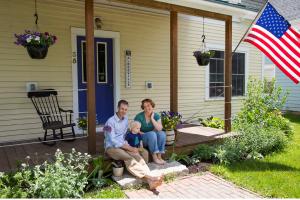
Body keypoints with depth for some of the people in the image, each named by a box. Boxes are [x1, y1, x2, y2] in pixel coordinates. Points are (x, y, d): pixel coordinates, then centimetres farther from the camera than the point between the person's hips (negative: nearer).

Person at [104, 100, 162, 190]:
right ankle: (150, 176, -43)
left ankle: (149, 181, -41)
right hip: (112, 147, -5)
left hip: (123, 145, 5)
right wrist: (129, 148, -18)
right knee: (128, 158, -33)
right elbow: (112, 140, -16)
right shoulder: (110, 121, -11)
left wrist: (128, 146, -2)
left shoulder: (125, 119, 11)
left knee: (137, 156, -25)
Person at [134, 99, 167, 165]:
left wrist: (152, 118, -21)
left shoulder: (156, 116, -3)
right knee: (152, 134, -33)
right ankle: (154, 157, -27)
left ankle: (159, 156, -21)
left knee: (162, 133, -25)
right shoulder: (139, 117, -12)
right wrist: (145, 134, -18)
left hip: (153, 139, 4)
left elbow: (159, 129, -17)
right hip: (141, 138, -4)